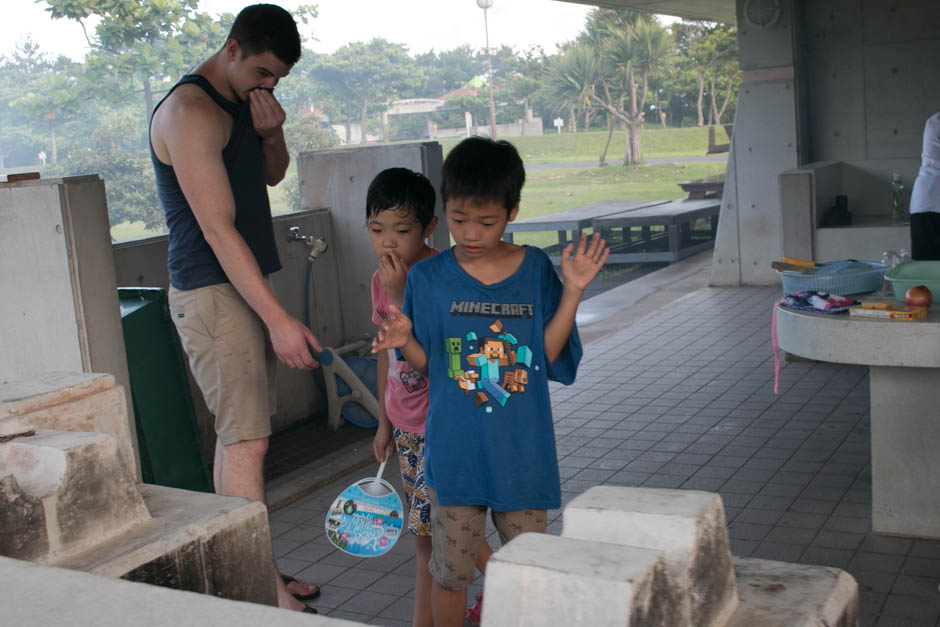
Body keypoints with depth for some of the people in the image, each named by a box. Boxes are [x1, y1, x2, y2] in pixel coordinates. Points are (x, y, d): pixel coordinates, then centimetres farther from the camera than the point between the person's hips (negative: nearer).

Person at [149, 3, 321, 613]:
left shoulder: (245, 99, 12)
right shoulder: (189, 112, -17)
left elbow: (272, 175, 24)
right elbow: (218, 229, -23)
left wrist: (273, 134, 0)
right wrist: (279, 319, -24)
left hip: (247, 286, 9)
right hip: (211, 293, -9)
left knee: (238, 435, 13)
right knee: (246, 442, -9)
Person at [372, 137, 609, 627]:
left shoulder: (535, 269, -1)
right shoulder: (428, 278, -3)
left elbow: (549, 355, -3)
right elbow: (426, 366, 3)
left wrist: (572, 292, -11)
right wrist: (405, 341, -18)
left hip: (523, 449, 1)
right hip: (454, 451, -1)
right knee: (450, 571, 9)